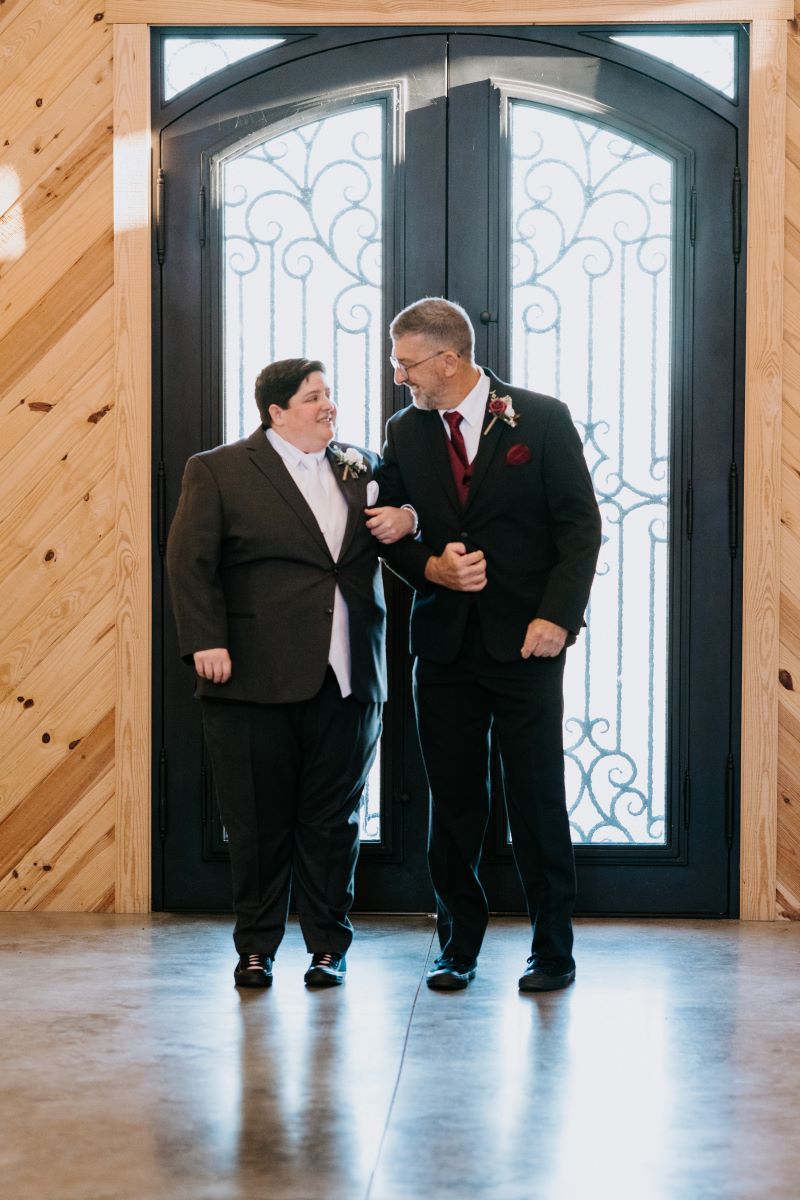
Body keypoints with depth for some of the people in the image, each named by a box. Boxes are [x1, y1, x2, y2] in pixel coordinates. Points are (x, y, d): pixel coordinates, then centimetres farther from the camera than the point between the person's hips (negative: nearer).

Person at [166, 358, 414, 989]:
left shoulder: (362, 467, 13)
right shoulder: (218, 471, 1)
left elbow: (401, 519, 23)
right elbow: (190, 562, -4)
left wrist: (408, 521, -2)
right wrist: (206, 642, -13)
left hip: (347, 678, 3)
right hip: (257, 677, -3)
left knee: (333, 819, 8)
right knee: (259, 820, 4)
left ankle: (329, 946, 20)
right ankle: (256, 948, 18)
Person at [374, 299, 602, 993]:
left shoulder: (542, 419, -3)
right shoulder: (405, 433, 8)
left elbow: (580, 524, -4)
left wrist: (556, 616, -14)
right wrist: (430, 567, -8)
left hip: (525, 643, -3)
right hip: (444, 643, 3)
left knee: (538, 800, 0)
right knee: (453, 802, 7)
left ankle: (553, 950, 12)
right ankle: (459, 947, 19)